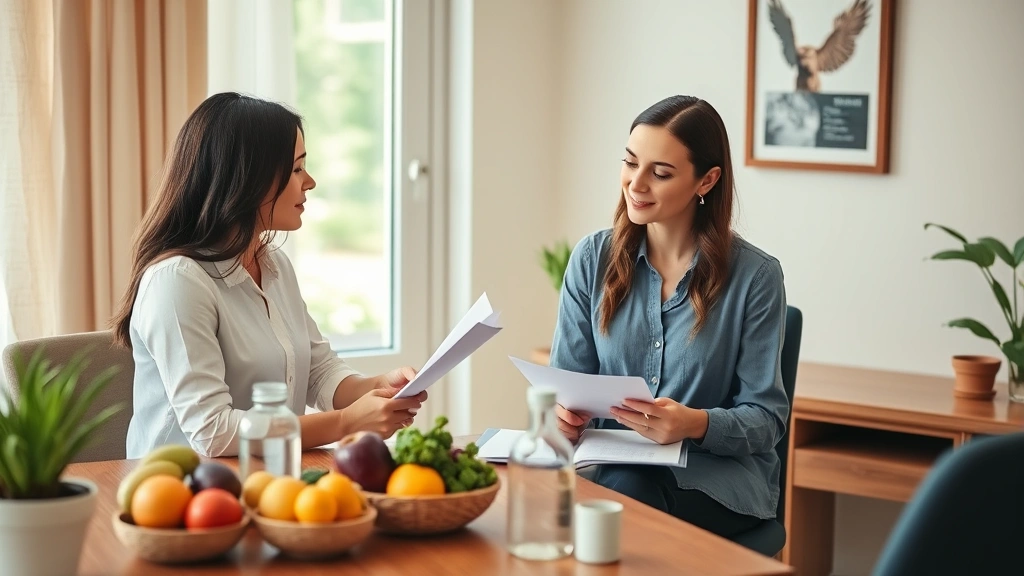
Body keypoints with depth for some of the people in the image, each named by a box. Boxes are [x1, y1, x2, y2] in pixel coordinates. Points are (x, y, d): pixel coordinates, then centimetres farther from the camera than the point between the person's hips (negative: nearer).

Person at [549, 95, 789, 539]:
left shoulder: (754, 276, -5)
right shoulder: (593, 258, 5)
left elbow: (766, 418, -5)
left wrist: (697, 424, -26)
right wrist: (563, 411, -18)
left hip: (717, 477, -2)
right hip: (611, 463, 2)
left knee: (628, 491, -34)